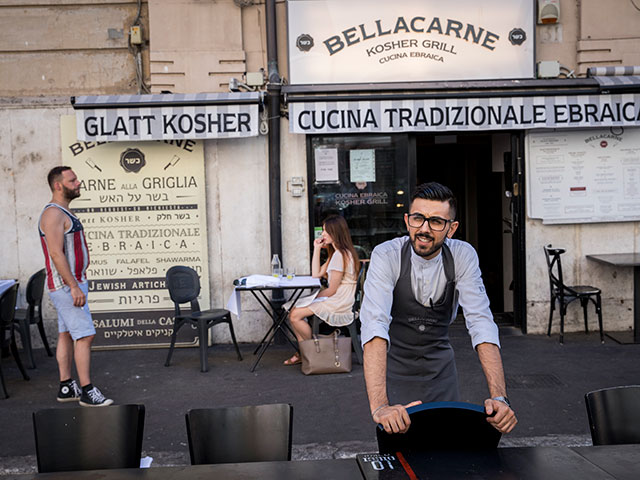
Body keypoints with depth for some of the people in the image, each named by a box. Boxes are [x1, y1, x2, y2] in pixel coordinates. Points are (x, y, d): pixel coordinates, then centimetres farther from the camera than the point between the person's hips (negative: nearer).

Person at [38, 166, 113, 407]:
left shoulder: (63, 213, 17)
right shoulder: (53, 213, -16)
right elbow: (56, 253, -23)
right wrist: (74, 287, -25)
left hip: (72, 283, 10)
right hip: (66, 285, -10)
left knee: (66, 335, 12)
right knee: (85, 335, -11)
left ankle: (66, 387, 18)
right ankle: (87, 392, -7)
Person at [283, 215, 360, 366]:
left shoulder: (340, 255, -18)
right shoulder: (335, 253, 17)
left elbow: (332, 290, -18)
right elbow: (316, 274, 15)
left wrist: (315, 297, -1)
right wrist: (317, 249, 12)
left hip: (338, 305, -11)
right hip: (334, 301, 11)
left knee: (296, 315, -15)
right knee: (293, 312, 3)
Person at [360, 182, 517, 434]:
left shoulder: (463, 256, -16)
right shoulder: (386, 255, -24)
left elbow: (481, 322, -22)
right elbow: (374, 323, -36)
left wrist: (499, 397, -35)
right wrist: (379, 406, -49)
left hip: (440, 364, 2)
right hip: (394, 364, -2)